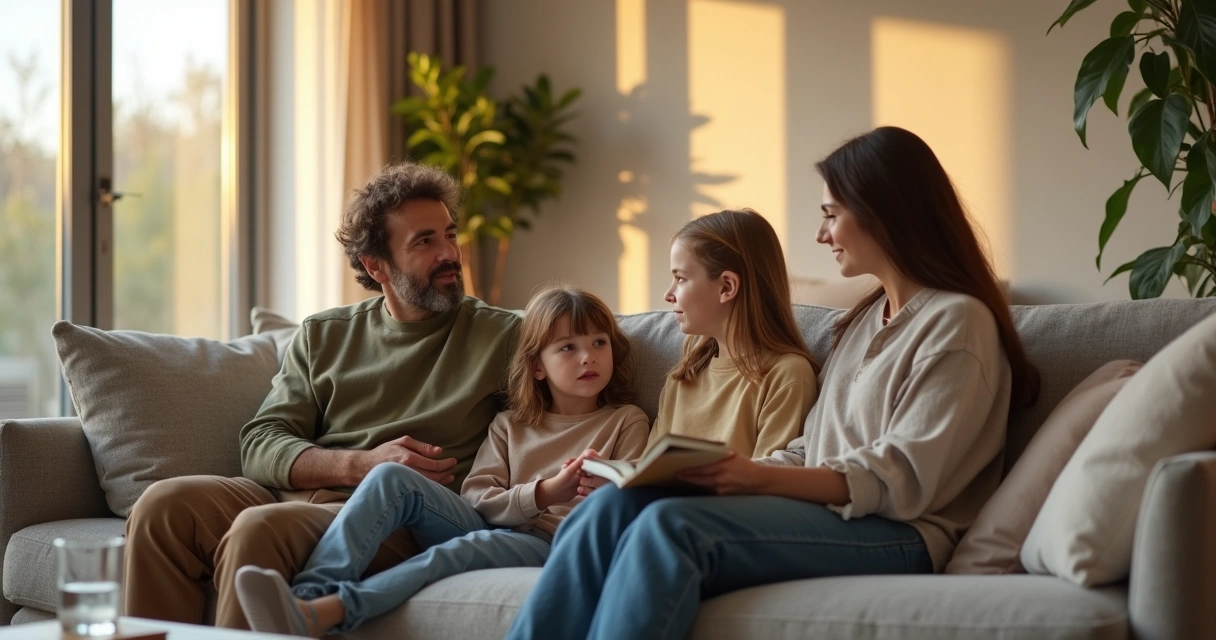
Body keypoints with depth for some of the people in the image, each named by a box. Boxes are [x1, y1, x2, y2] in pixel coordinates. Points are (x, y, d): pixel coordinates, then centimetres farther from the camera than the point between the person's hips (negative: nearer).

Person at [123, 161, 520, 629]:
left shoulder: (501, 337, 9)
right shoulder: (323, 336, 18)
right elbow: (260, 445, 8)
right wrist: (362, 463, -8)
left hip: (399, 518, -4)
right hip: (294, 493, 4)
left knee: (260, 529, -32)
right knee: (164, 503, -21)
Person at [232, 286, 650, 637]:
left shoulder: (626, 422, 16)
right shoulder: (510, 426, 23)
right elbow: (476, 499, 7)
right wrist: (542, 494, -12)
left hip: (549, 545, -4)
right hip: (487, 527, 4)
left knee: (464, 548, -35)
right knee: (391, 477, -19)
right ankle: (310, 592, -38)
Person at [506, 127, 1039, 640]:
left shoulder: (957, 321, -3)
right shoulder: (864, 320, 24)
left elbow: (901, 480, -13)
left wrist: (760, 478, -22)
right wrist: (736, 473, -1)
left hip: (895, 538, -8)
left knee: (668, 525, -31)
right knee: (609, 506, -17)